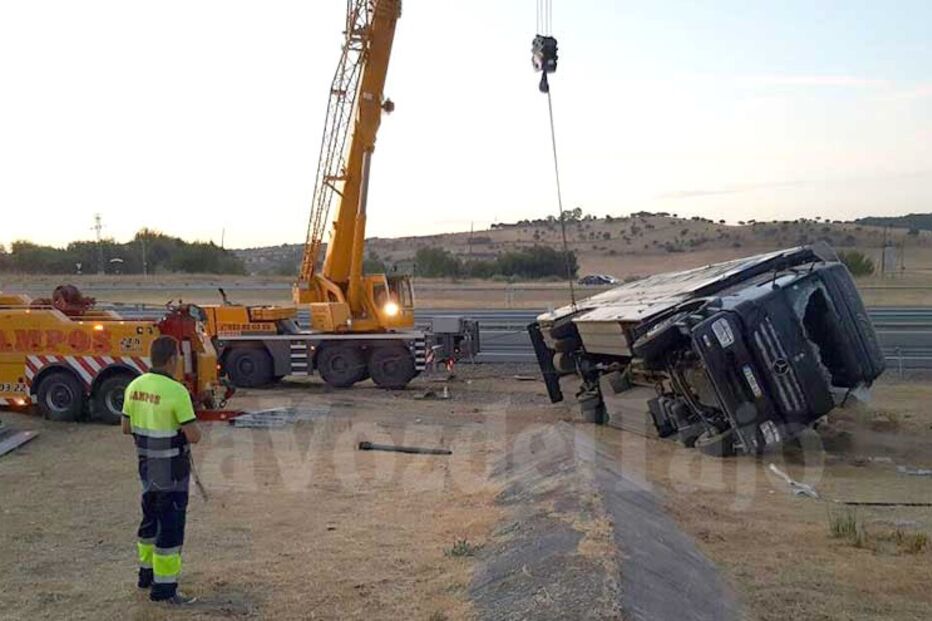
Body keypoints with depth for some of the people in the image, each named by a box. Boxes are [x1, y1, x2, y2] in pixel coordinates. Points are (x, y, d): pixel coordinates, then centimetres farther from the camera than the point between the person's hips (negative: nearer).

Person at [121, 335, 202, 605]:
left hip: (147, 466, 8)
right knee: (171, 527, 1)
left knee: (152, 518, 23)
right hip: (172, 470, -8)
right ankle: (164, 588, 7)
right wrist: (193, 430, 1)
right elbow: (193, 436, -22)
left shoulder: (135, 386, 0)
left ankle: (148, 572, 36)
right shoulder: (177, 391, -24)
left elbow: (126, 427, 10)